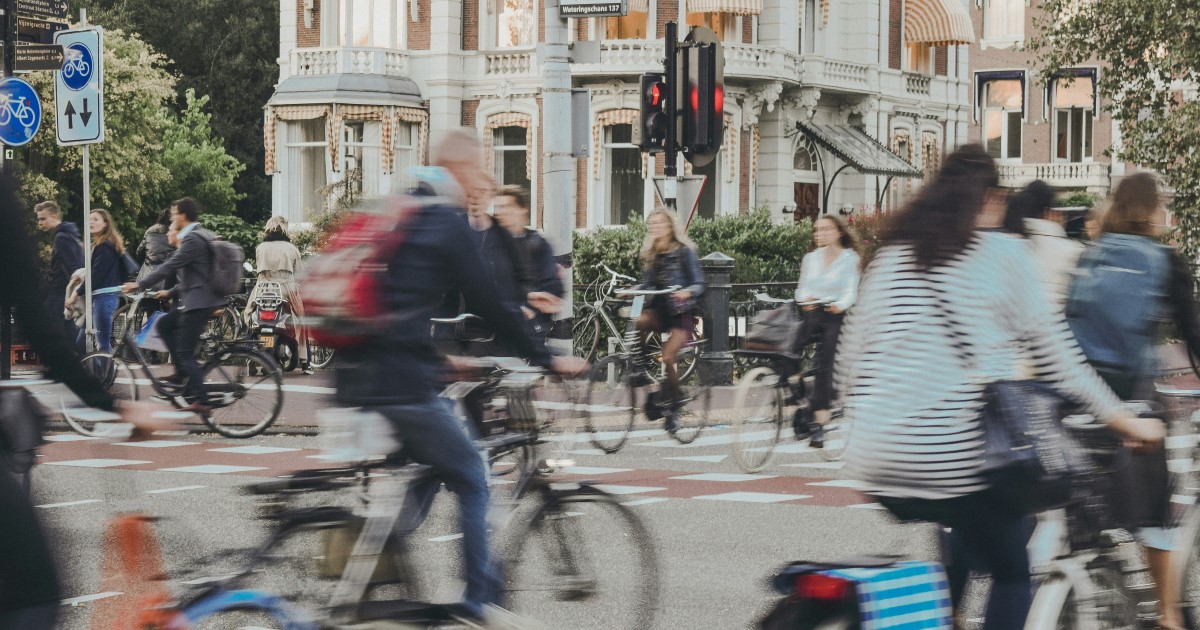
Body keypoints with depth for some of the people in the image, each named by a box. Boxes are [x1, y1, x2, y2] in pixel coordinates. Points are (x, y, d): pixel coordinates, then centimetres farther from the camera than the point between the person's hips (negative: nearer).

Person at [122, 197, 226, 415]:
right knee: (164, 324, 18)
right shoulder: (203, 236, 16)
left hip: (198, 301, -10)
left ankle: (200, 401, -8)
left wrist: (139, 284, -15)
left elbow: (170, 266, -20)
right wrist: (171, 292, 23)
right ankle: (182, 372, 14)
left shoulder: (192, 239, -15)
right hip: (200, 299, 10)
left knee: (185, 352, -7)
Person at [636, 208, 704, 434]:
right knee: (638, 322, -31)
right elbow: (648, 284, 11)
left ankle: (673, 408, -3)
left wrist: (687, 292, -30)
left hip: (680, 313, -4)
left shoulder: (684, 251, -6)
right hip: (659, 310, 4)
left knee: (667, 358, -20)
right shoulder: (650, 254, 10)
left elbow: (699, 284, -8)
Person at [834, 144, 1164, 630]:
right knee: (1011, 573, 14)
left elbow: (849, 358, 13)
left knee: (967, 534, 32)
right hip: (956, 457, -5)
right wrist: (1127, 422, 9)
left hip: (876, 461, 5)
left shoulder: (891, 253, 13)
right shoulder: (1002, 253, 2)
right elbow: (1053, 354, 1)